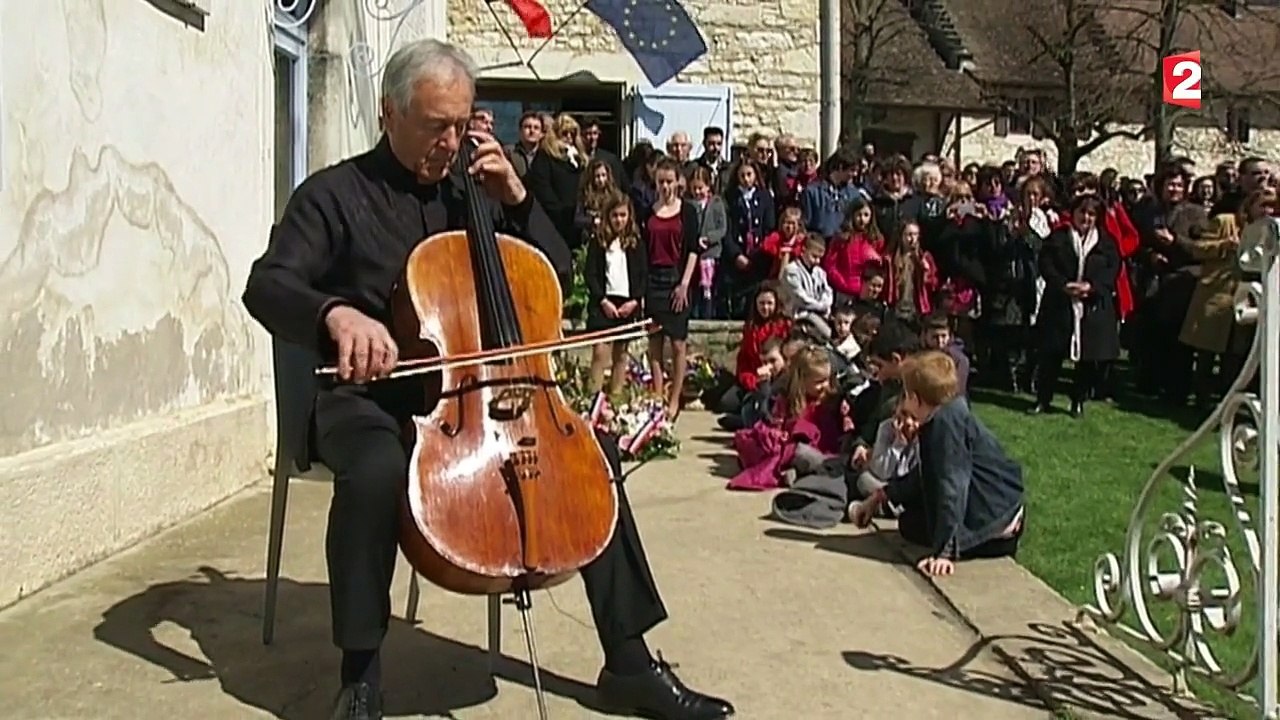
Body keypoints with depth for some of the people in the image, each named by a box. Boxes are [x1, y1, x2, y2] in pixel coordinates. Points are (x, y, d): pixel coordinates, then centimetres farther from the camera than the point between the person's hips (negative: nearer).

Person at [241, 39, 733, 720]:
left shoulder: (468, 193, 12)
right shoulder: (335, 194, -2)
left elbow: (555, 272, 13)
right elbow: (266, 286, -16)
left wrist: (515, 198, -2)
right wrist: (336, 312, -38)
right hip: (368, 396, -4)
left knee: (590, 449, -12)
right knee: (376, 472, -38)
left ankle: (629, 663, -2)